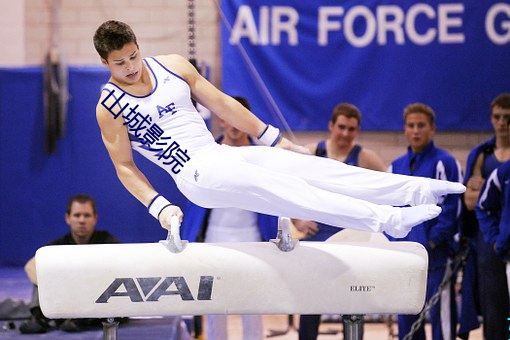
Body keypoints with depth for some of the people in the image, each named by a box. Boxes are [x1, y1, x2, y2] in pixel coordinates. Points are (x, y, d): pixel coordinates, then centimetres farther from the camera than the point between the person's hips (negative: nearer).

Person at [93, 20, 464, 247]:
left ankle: (417, 190, -16)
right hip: (196, 174, -6)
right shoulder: (110, 107, -6)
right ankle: (385, 219, -39)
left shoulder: (173, 65, 7)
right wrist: (158, 206, -16)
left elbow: (221, 104, 12)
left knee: (305, 166, -10)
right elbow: (124, 165, -3)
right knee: (271, 187, -26)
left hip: (223, 153, 6)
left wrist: (274, 138, 14)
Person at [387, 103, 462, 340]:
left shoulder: (445, 163, -4)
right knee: (406, 319, 9)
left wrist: (432, 241, -14)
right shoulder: (396, 167, 15)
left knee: (440, 314, -7)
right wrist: (394, 242, 4)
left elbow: (451, 207, -9)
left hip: (435, 256, -6)